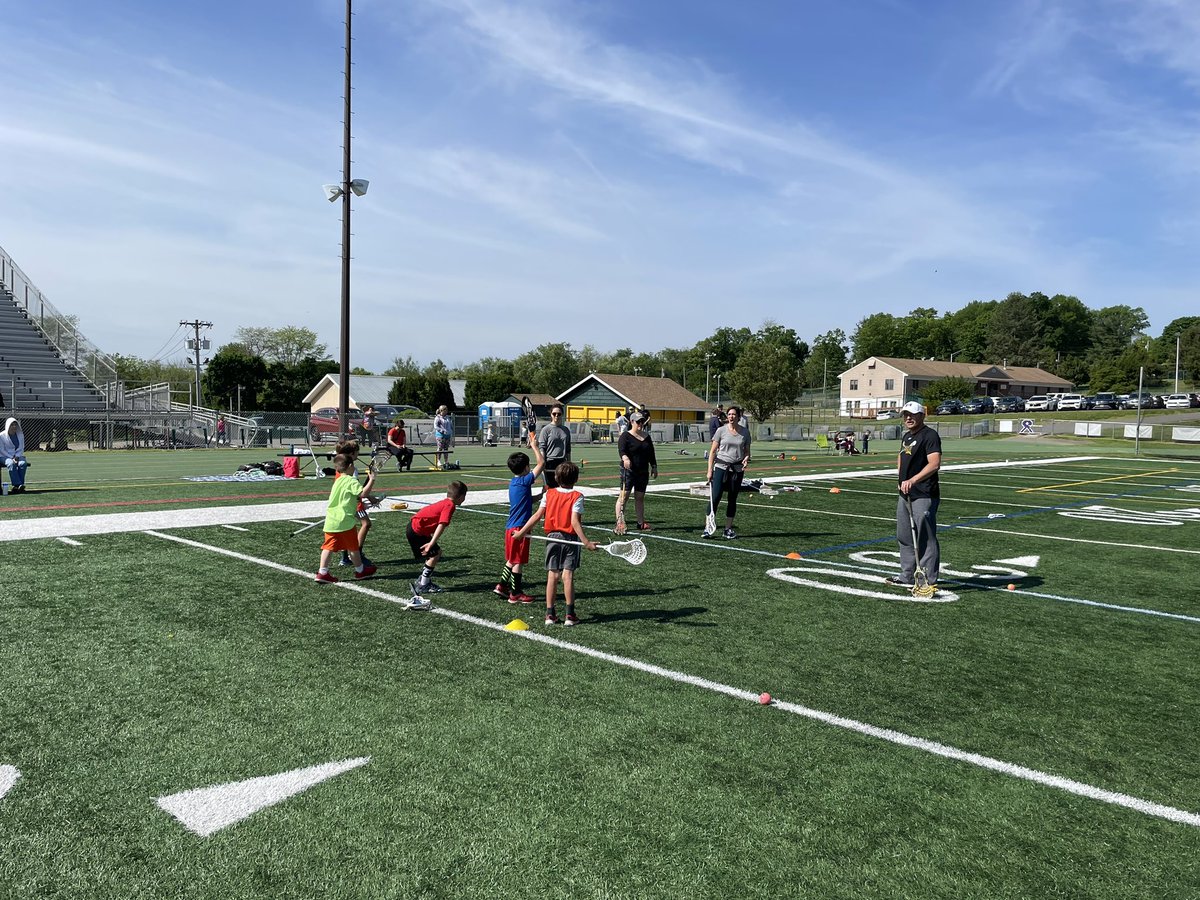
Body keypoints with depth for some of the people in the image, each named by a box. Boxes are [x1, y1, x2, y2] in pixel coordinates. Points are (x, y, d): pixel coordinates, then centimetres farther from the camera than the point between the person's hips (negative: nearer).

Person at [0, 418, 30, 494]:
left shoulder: (20, 435, 8)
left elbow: (21, 448, 9)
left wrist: (17, 457, -9)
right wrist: (12, 458, -16)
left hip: (18, 456, 3)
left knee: (23, 463, -30)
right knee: (11, 464, -36)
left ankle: (16, 486, -33)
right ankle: (18, 485, -42)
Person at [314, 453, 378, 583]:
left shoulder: (338, 481, 16)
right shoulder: (352, 481, -10)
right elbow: (362, 493, -24)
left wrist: (356, 501, 32)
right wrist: (371, 480, -16)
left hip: (330, 520, 7)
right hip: (345, 520, -7)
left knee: (328, 546, 4)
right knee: (353, 546, 9)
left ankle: (322, 573, 0)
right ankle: (360, 570, 23)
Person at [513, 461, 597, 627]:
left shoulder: (549, 494, 2)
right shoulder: (577, 497, -8)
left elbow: (537, 515, -1)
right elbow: (575, 522, -16)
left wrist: (522, 532, 6)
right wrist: (586, 542, -18)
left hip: (552, 537, 3)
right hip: (570, 538, -3)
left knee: (552, 575, 6)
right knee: (568, 575, -2)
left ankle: (550, 614, 9)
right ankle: (570, 615, 1)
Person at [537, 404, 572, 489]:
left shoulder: (566, 430, 12)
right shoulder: (546, 429, -3)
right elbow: (541, 448, -7)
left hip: (562, 463, 5)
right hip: (550, 463, -5)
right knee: (551, 487, -3)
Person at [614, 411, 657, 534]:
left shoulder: (646, 436, 14)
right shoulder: (626, 436, -5)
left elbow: (651, 453, 20)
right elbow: (621, 450, -21)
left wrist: (654, 467, 15)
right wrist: (625, 458, -40)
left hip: (643, 472, 6)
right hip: (628, 470, -6)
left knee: (640, 497, 11)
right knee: (624, 496, -10)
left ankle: (641, 523, 17)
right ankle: (619, 523, -10)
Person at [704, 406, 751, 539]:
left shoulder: (745, 432, 5)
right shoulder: (721, 430, -1)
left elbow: (747, 451, 13)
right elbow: (713, 451, 0)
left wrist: (746, 458, -11)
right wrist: (710, 470, -6)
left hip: (737, 469, 2)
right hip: (721, 467, -2)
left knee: (732, 499, 7)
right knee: (715, 497, -9)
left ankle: (728, 529, 16)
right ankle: (708, 527, -3)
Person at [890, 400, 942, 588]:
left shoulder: (930, 435, -13)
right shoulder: (906, 436, 16)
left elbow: (934, 464, -26)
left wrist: (913, 480, -35)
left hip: (924, 495, -10)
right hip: (905, 494, 10)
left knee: (926, 538, -6)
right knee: (904, 537, 16)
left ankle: (929, 580, 0)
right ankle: (907, 576, 27)